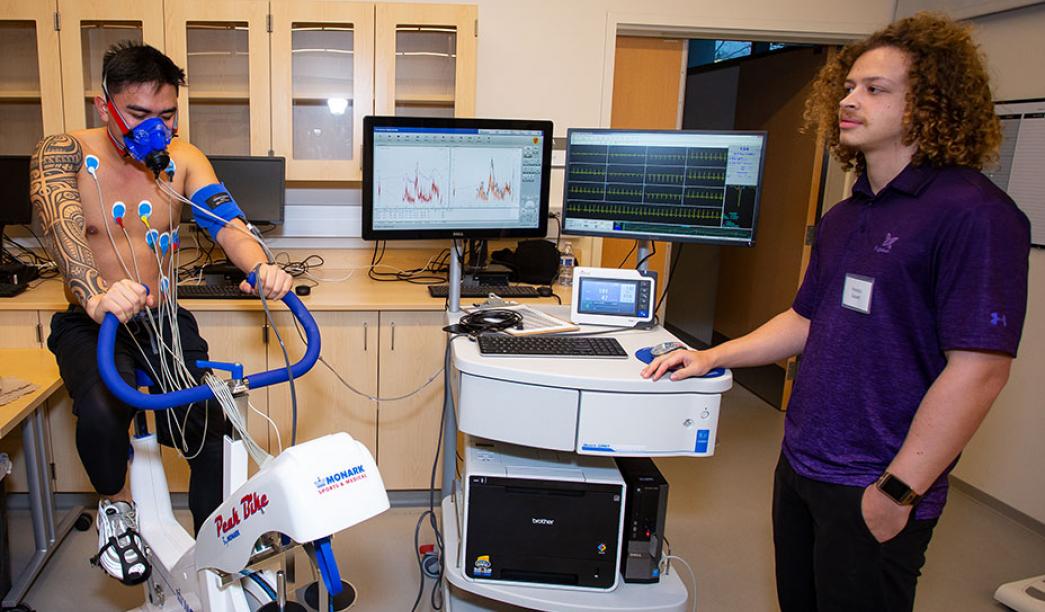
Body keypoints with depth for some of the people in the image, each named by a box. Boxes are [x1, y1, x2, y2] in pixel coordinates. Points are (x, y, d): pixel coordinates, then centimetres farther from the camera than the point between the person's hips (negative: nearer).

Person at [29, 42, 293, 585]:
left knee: (214, 436, -8)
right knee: (102, 412, -33)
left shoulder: (182, 159, 0)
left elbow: (226, 222, -15)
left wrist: (261, 269, -38)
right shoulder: (62, 154, -8)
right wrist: (96, 297, -47)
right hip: (91, 325, -2)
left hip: (164, 322, 3)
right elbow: (65, 233, -26)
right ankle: (115, 507, 1)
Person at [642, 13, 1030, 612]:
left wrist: (899, 492, -20)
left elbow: (978, 370, -21)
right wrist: (711, 357, 6)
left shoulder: (973, 213, -17)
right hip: (800, 466, 8)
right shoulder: (844, 218, 9)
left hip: (872, 489, -7)